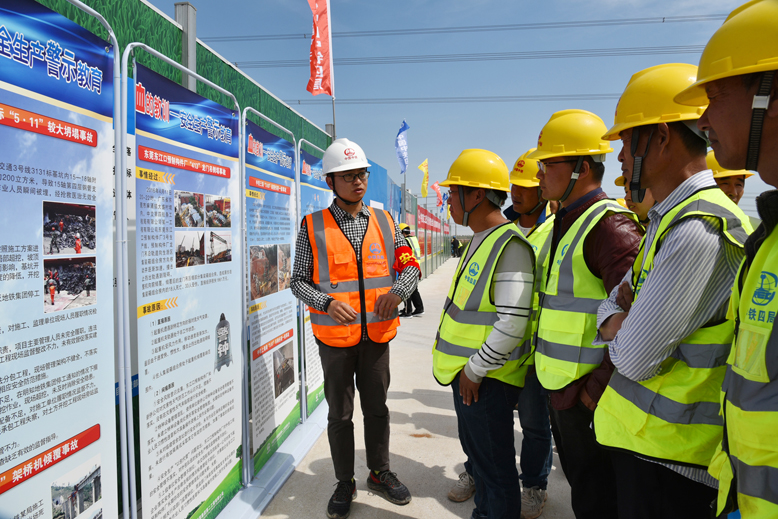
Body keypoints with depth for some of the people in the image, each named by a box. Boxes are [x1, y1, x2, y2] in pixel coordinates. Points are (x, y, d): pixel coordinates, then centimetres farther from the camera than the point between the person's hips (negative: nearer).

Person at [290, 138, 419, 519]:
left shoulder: (385, 222, 4)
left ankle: (379, 472, 36)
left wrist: (398, 290, -14)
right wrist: (327, 302, -20)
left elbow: (410, 266, 7)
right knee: (339, 412, 11)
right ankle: (345, 483, 30)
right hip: (335, 337, -2)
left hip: (377, 333, 3)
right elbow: (299, 281, -2)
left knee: (376, 406, 16)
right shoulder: (313, 227, -4)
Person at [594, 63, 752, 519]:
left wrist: (616, 330, -3)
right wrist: (616, 321, -8)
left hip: (668, 455, -9)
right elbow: (617, 298, 14)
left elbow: (634, 359, -24)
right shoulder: (668, 219, 7)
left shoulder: (698, 232, -25)